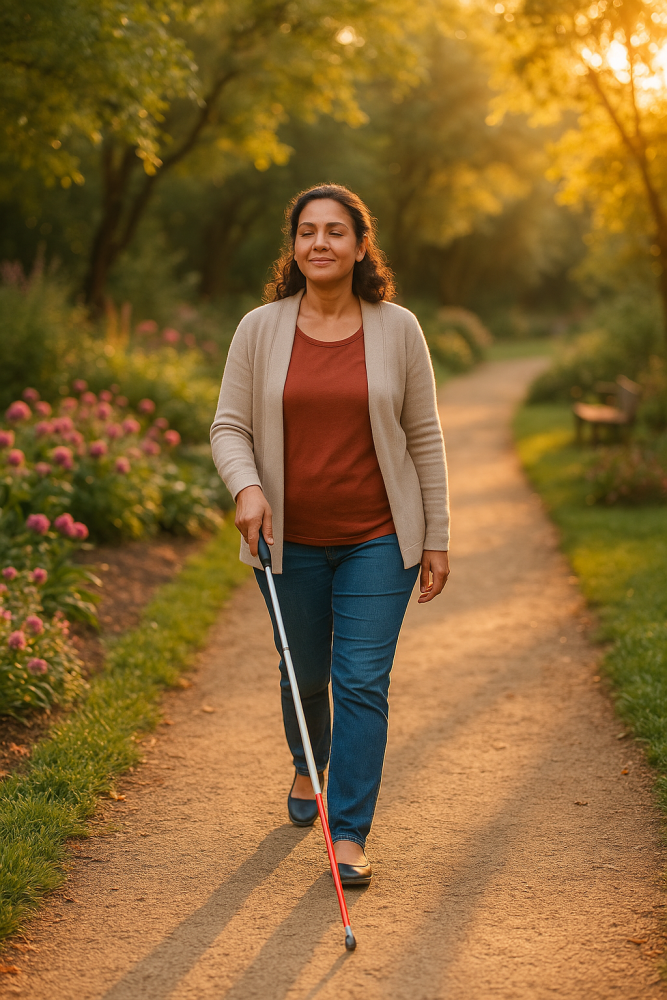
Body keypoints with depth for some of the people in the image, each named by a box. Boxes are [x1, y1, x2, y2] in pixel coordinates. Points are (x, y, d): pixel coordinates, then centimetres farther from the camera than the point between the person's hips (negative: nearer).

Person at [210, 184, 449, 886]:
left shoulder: (397, 329, -2)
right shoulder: (260, 330, -2)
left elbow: (424, 437, 2)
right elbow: (229, 426, -1)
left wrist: (436, 539, 1)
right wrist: (247, 487, -22)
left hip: (378, 539, -1)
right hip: (290, 540, 1)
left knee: (362, 683, -6)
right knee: (304, 674, 16)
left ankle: (349, 836, 3)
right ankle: (307, 769, 47)